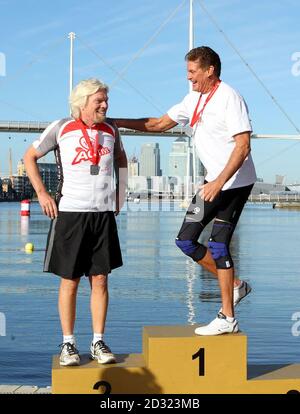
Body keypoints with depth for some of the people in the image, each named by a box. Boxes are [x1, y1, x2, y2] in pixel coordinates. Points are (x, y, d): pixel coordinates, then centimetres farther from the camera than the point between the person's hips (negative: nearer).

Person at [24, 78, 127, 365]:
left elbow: (120, 158, 30)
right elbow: (30, 157, 7)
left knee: (100, 280, 4)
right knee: (69, 282, 1)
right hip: (69, 213, -3)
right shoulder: (61, 128, -1)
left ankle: (98, 343, 12)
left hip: (104, 213, 3)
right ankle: (68, 344, 11)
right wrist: (41, 193, -2)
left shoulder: (111, 130, 10)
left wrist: (120, 193, 21)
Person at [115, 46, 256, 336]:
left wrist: (219, 182, -29)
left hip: (235, 182, -9)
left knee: (218, 245, -9)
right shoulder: (195, 99, 12)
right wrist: (118, 123, 10)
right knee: (186, 240, 7)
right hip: (213, 181, 9)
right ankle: (234, 285, 20)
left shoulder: (229, 98, -15)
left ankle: (227, 319, 0)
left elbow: (243, 147, -22)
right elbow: (160, 124, 18)